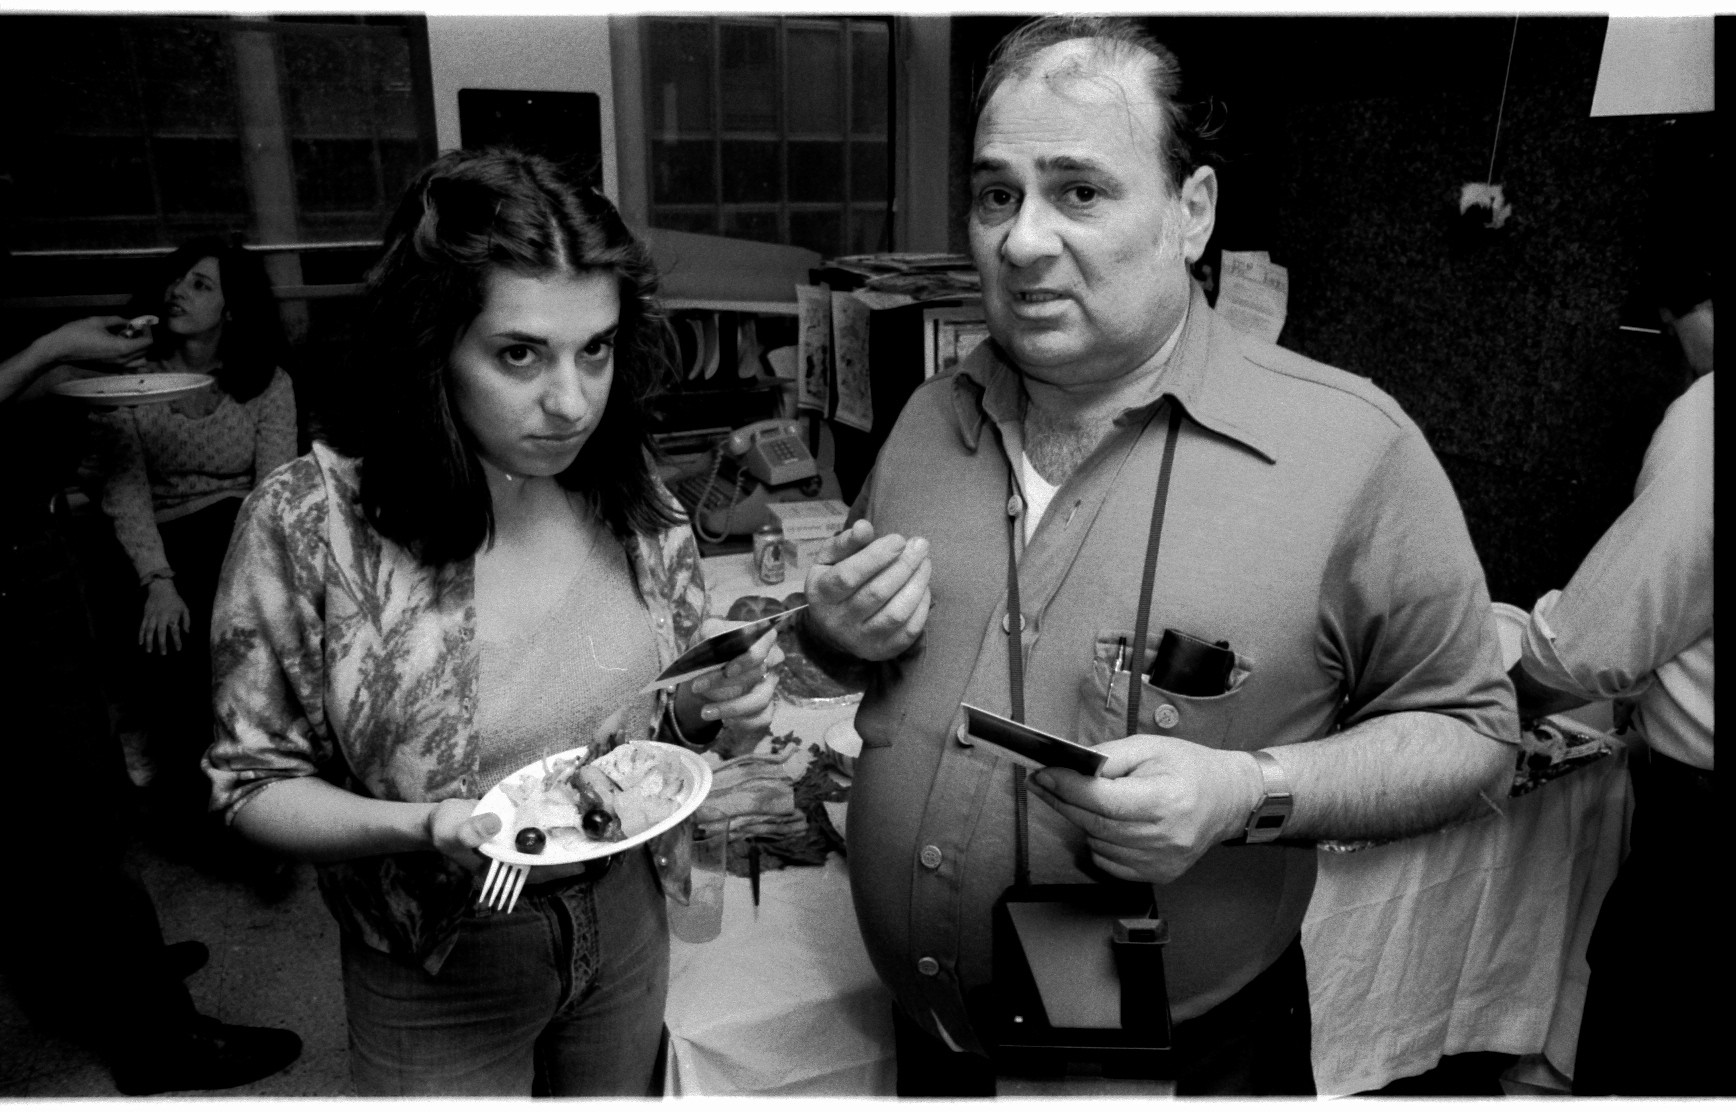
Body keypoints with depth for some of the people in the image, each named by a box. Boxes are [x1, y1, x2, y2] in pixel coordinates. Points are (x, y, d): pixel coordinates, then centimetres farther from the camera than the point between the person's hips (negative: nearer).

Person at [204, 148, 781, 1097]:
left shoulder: (628, 487, -12)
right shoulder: (307, 524, -23)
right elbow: (255, 780, -12)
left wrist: (711, 703, -20)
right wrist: (419, 828, -29)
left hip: (626, 920, 4)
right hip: (439, 976, -3)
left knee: (620, 1097, 28)